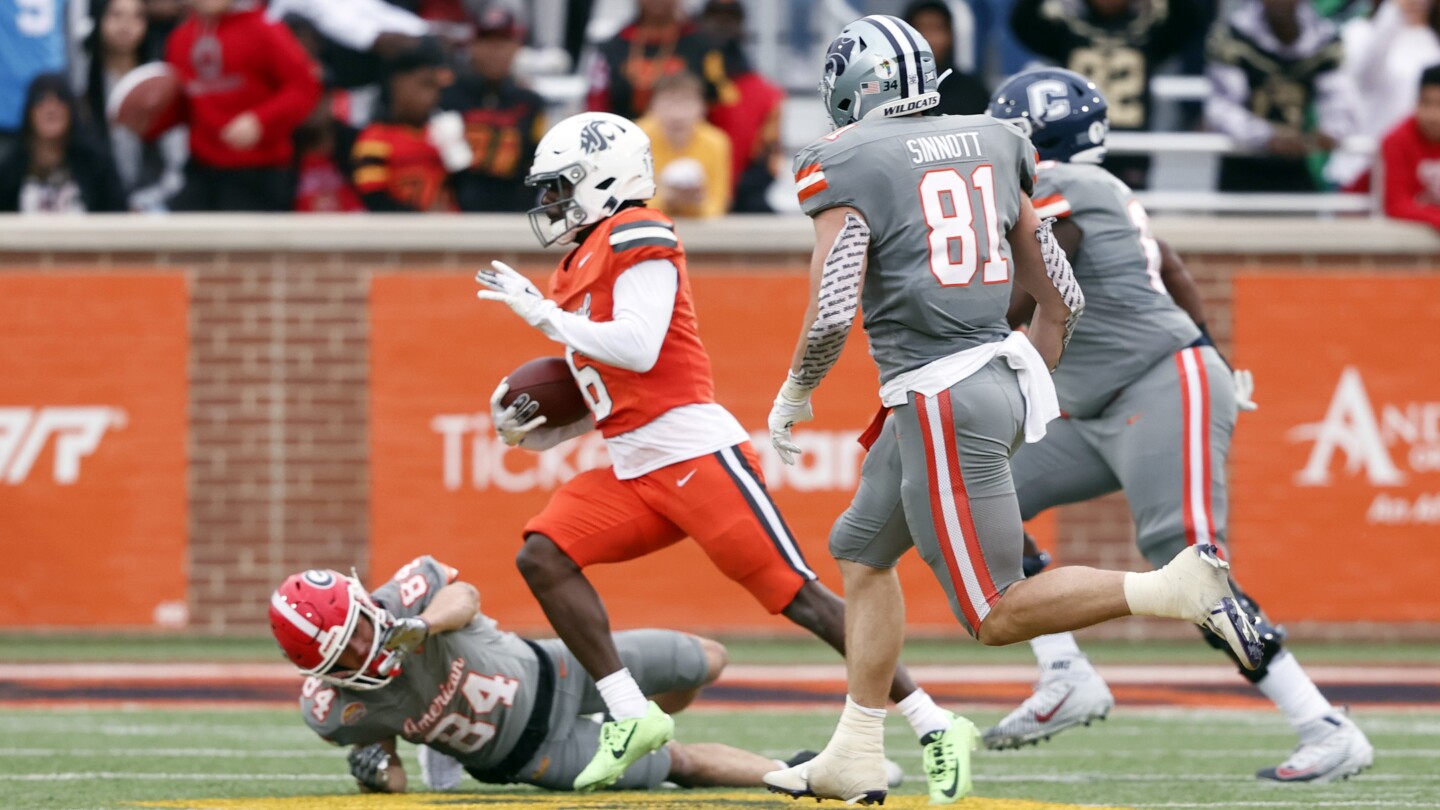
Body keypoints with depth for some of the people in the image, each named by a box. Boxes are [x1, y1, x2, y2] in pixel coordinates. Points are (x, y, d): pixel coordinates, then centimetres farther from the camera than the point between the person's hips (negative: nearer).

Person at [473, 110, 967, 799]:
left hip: (694, 451, -9)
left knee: (797, 596, -10)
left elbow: (637, 349, -21)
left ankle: (936, 728, -6)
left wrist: (543, 315, -12)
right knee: (543, 556, -6)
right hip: (634, 471, 10)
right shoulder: (581, 265, 21)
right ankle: (630, 716, -6)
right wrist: (536, 435, 13)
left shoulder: (635, 238, -7)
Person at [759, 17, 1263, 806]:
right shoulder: (987, 147, 13)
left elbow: (830, 317, -16)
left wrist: (792, 397, 2)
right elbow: (1061, 299, 15)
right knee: (862, 554, 21)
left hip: (940, 400, -8)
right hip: (997, 379, 8)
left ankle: (1178, 588, -17)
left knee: (996, 614, -3)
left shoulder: (845, 166, -7)